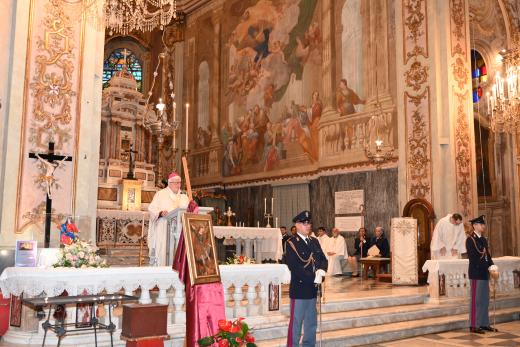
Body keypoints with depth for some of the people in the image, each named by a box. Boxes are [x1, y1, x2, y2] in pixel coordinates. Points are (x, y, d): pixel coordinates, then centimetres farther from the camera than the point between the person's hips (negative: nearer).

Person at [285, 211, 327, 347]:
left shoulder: (314, 241, 13)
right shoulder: (291, 243, -10)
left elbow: (323, 259, 11)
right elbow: (294, 266, -19)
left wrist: (321, 271, -11)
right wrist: (313, 278, -19)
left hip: (312, 289, 7)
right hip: (299, 289, -7)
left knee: (311, 322, 16)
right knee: (296, 323, 0)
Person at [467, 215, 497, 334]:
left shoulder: (483, 239, 15)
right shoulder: (470, 239, -10)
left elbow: (487, 255, 15)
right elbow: (473, 258, -16)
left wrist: (492, 265, -3)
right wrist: (488, 266, -17)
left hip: (484, 273, 8)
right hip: (476, 273, -8)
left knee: (485, 300, 12)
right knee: (476, 300, -3)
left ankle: (484, 323, 21)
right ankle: (473, 325, 3)